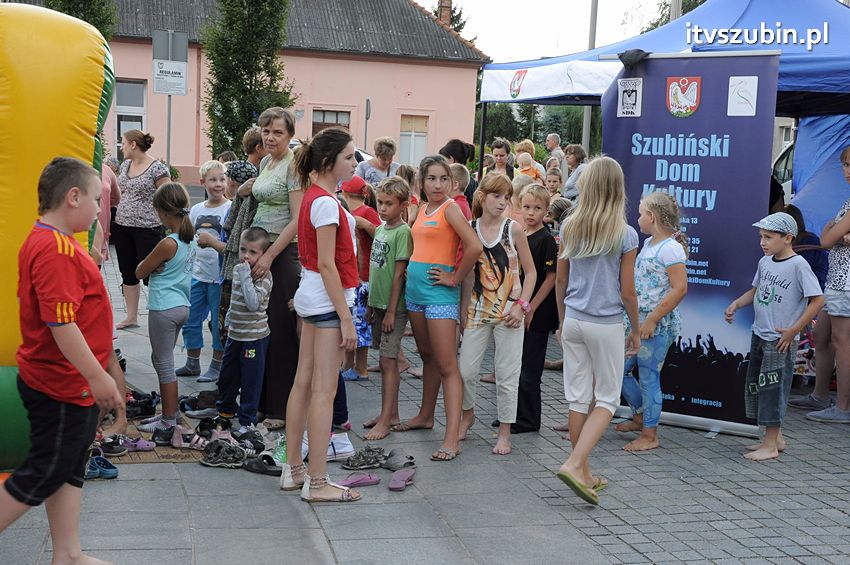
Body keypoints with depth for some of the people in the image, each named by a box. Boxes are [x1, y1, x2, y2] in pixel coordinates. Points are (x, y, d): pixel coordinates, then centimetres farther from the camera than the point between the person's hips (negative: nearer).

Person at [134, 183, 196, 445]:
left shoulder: (168, 244, -21)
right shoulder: (190, 239, 5)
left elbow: (140, 272, -11)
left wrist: (149, 261, 6)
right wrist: (156, 263, 0)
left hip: (164, 309, -9)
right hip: (182, 305, 9)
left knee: (165, 365, 0)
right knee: (161, 360, 20)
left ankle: (169, 423, 7)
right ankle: (168, 414, 27)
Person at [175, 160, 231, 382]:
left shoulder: (230, 209, -7)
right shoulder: (196, 209, 9)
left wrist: (212, 241, -21)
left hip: (219, 276, -6)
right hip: (197, 274, 6)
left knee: (218, 323, 3)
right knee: (190, 320, 13)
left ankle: (216, 366, 16)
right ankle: (192, 363, 28)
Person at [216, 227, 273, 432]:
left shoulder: (264, 276, -17)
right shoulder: (237, 269, 7)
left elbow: (253, 303, -29)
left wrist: (245, 276, -28)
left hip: (254, 337, -8)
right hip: (235, 333, 8)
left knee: (250, 379, 0)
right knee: (227, 375, 19)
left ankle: (247, 420, 10)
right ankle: (226, 409, 39)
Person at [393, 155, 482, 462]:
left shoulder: (450, 208, -10)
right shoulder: (422, 210, 13)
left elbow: (475, 247, -22)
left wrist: (455, 278, -12)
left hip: (439, 292, -8)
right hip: (415, 287, 8)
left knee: (446, 365, -10)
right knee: (427, 356, 21)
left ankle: (452, 438, -12)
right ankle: (425, 416, 35)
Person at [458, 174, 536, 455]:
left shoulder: (514, 229, -4)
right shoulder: (469, 229, 2)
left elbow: (530, 271, 1)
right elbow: (468, 273, 10)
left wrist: (521, 306, -9)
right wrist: (463, 309, 7)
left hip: (509, 312, -2)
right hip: (479, 310, 2)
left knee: (507, 374, 2)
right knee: (465, 369, 1)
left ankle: (504, 431, 15)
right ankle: (468, 413, 29)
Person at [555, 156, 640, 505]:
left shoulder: (570, 227, 0)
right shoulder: (625, 235, -10)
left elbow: (560, 281, 6)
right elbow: (627, 292, -7)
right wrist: (636, 330, 6)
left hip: (573, 320, 4)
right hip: (607, 325, -4)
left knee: (578, 398, 10)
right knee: (607, 400, 7)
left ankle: (584, 474, 18)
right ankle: (574, 464, -11)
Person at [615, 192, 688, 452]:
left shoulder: (670, 248, -15)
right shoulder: (648, 243, 13)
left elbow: (680, 288, -21)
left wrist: (651, 320, -21)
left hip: (658, 325, -9)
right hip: (639, 321, 9)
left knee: (648, 377, -1)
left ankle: (649, 435, 11)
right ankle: (640, 416, 31)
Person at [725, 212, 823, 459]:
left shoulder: (798, 265, -15)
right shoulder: (764, 262, 7)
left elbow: (817, 300, -17)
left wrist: (792, 331, -18)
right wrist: (735, 304, 5)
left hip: (781, 340, -8)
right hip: (759, 336, 8)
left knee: (773, 390, -3)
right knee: (756, 386, 14)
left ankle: (770, 446, 7)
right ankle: (776, 438, 27)